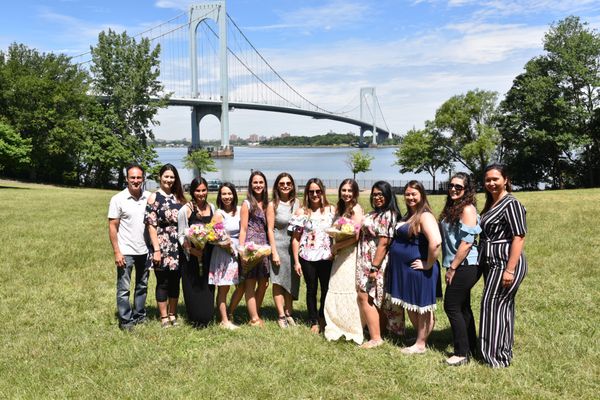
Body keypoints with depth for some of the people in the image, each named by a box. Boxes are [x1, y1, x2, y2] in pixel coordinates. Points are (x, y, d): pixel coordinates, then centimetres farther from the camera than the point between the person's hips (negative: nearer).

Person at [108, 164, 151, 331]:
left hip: (145, 250, 4)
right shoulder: (118, 199, -8)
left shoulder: (149, 198, 1)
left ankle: (139, 315, 28)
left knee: (142, 286, 15)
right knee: (123, 288, 3)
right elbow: (112, 226, -7)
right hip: (126, 252, -4)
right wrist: (117, 252, -12)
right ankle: (125, 320, 14)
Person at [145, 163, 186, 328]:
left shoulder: (178, 197, 10)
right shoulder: (154, 198, -4)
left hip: (178, 247, 5)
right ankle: (163, 317, 16)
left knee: (175, 281, 11)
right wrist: (156, 250, -14)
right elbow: (151, 226, -9)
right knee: (163, 282, 3)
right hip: (162, 247, -4)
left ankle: (173, 314, 25)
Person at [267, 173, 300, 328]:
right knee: (278, 281, 0)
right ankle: (281, 316, 8)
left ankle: (289, 313, 21)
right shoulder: (273, 205, -6)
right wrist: (274, 252, -12)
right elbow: (270, 230, -8)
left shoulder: (297, 203, 4)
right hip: (279, 245, -4)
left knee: (292, 281, 10)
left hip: (294, 245, 4)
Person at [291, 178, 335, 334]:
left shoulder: (331, 210, 1)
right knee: (311, 290, 9)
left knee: (327, 289, 7)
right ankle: (314, 322, 25)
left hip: (327, 257, 1)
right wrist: (296, 261, -3)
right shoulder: (301, 212, -1)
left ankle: (322, 318, 32)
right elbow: (296, 238, 0)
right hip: (308, 257, -1)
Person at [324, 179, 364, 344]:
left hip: (351, 254, -8)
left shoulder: (356, 209, -9)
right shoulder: (340, 209, 15)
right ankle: (338, 329, 21)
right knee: (335, 293, 10)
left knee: (348, 293, -3)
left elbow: (355, 236, -16)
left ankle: (352, 331, 9)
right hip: (340, 255, 8)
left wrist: (336, 246, -9)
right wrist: (335, 248, 2)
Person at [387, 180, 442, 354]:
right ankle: (421, 338, 35)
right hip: (403, 269, 10)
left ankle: (420, 344, 18)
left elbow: (435, 242, -31)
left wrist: (429, 264, -22)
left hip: (418, 270, -10)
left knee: (421, 307, 5)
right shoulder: (408, 216, 13)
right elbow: (399, 237, 27)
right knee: (410, 306, 19)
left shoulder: (425, 216, -17)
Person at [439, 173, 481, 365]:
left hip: (465, 267, -9)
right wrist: (450, 267, 15)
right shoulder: (452, 208, 12)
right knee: (463, 307, 15)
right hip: (459, 267, 9)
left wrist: (452, 268, -17)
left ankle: (462, 353, 5)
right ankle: (471, 348, 27)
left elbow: (466, 242, -21)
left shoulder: (467, 209, -15)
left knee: (452, 306, -5)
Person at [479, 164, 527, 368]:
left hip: (505, 264, -9)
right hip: (493, 264, 9)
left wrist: (510, 269, -23)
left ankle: (497, 356, 4)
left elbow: (519, 237, -19)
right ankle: (503, 351, 24)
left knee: (493, 305, -6)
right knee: (502, 306, 14)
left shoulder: (511, 204, -14)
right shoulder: (491, 204, 13)